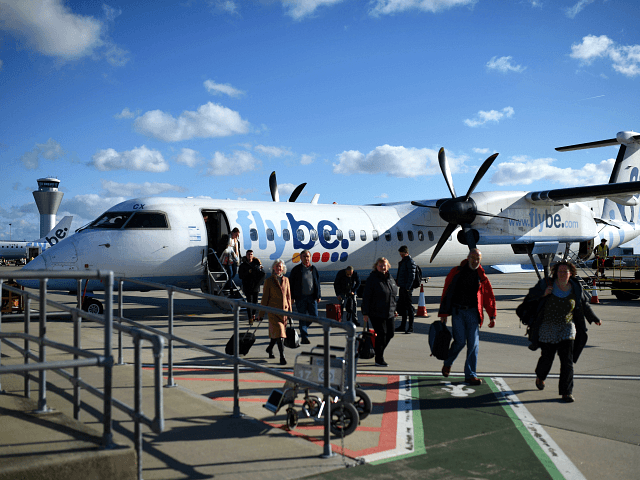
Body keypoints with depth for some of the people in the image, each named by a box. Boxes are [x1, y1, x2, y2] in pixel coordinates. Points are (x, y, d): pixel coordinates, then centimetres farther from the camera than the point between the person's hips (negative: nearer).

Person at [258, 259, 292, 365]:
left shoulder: (286, 280, 8)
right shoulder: (269, 281, -3)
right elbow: (265, 298, -2)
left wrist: (289, 311, 13)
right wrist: (261, 313, -1)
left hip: (284, 310, 4)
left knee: (275, 332, 14)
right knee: (278, 332, -12)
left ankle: (270, 348, 39)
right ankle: (282, 357, -11)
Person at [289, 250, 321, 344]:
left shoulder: (314, 269, 9)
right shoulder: (296, 269, -1)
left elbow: (317, 283, 14)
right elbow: (291, 283, 0)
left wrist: (318, 296, 9)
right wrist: (292, 297, -4)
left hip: (312, 297, 3)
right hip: (300, 297, -3)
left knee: (314, 315, 1)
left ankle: (304, 327, 29)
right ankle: (304, 337, 5)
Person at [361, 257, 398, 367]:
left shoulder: (390, 279, 11)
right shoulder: (372, 279, -11)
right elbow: (366, 297, -12)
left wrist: (394, 310, 19)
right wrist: (365, 313, -15)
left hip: (389, 314, 7)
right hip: (376, 314, -7)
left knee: (390, 334, 10)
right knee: (381, 335, -6)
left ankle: (379, 352, 31)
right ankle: (379, 359, 8)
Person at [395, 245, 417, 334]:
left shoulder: (410, 262, -11)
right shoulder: (402, 262, 18)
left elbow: (411, 276, -17)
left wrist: (407, 288, -21)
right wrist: (398, 283, 16)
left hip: (407, 288, -9)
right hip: (402, 288, 9)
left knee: (409, 307, -4)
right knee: (402, 306, 13)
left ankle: (411, 327, 1)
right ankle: (403, 326, 21)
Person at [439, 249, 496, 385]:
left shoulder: (481, 276, 7)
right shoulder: (456, 272, 3)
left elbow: (489, 297, 12)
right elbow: (446, 292, 4)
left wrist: (492, 316, 6)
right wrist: (443, 314, 1)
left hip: (473, 312, 2)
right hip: (457, 311, -2)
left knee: (473, 343, -2)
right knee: (460, 341, -6)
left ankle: (470, 375, 7)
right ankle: (447, 363, 23)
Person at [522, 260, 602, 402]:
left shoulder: (576, 288, 0)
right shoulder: (546, 285, -7)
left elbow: (584, 305, 16)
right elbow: (530, 297, -1)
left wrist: (594, 319, 26)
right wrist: (543, 294, -20)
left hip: (567, 327, 2)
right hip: (548, 327, -1)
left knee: (567, 360, -6)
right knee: (547, 357, 8)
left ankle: (566, 392, 2)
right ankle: (540, 376, 41)